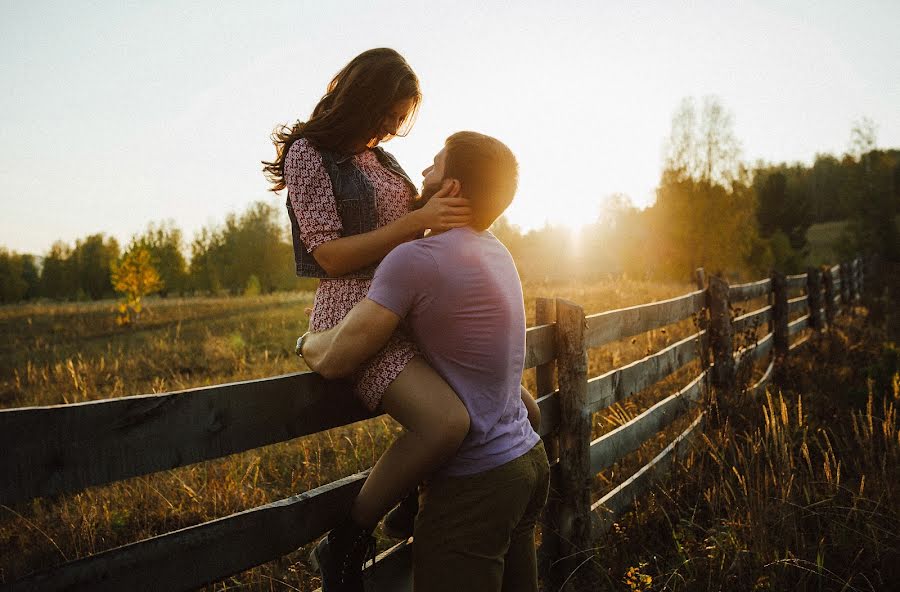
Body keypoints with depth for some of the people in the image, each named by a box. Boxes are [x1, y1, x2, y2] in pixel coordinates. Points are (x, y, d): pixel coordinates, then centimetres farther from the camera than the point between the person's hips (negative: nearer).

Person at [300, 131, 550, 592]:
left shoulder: (416, 260, -20)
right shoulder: (495, 251, 6)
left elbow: (334, 360, -17)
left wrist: (306, 342, 6)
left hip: (474, 482, -9)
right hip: (527, 459, 9)